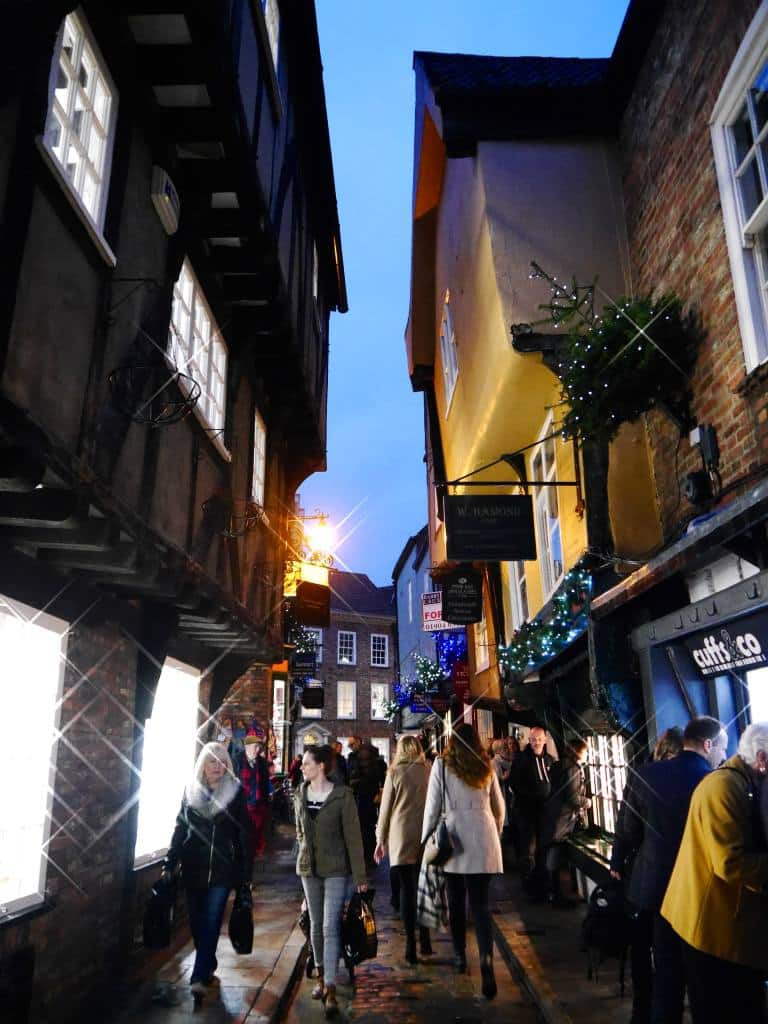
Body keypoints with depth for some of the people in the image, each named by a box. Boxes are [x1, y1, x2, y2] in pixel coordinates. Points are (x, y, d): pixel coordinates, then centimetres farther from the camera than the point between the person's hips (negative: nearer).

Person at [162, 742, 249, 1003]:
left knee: (211, 922, -6)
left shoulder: (235, 791, -5)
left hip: (222, 868, -3)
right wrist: (169, 864, 5)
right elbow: (180, 828, 8)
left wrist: (244, 871, -4)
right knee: (197, 922, 11)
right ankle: (207, 967, 30)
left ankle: (199, 977, 0)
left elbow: (243, 833, -3)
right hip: (193, 867, 3)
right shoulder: (191, 790, 2)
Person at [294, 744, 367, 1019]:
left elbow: (353, 836, -12)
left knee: (330, 927, -9)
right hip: (308, 867, 5)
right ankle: (322, 977, 31)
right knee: (316, 925, 15)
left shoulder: (342, 795, -14)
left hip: (335, 869, -5)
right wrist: (307, 847, 9)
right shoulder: (301, 794, 1)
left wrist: (360, 875, -12)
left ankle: (330, 990, -5)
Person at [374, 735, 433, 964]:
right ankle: (425, 940, 18)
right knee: (422, 889, 15)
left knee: (406, 890, 5)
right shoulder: (428, 771, 0)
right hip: (425, 836, 2)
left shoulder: (395, 772, -4)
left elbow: (385, 807, 0)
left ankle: (411, 946, 6)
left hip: (400, 836, -2)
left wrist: (381, 840, 7)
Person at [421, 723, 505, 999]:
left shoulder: (442, 764, -1)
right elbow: (499, 808, 17)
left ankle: (460, 956, 24)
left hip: (455, 838, -2)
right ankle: (486, 957, -15)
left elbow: (433, 805, -3)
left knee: (456, 901, 14)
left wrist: (427, 840, 5)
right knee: (480, 903, 3)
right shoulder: (486, 767, 10)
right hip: (483, 841, 2)